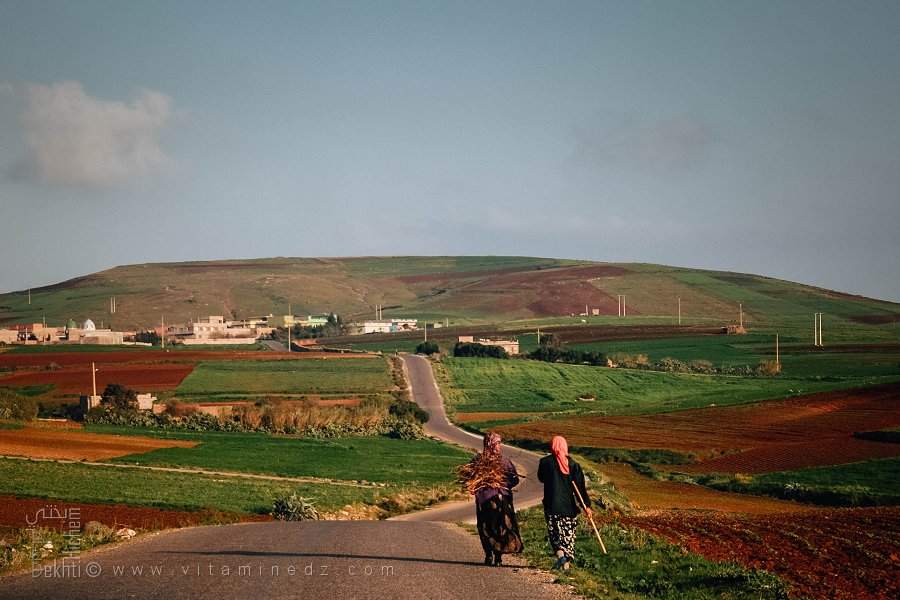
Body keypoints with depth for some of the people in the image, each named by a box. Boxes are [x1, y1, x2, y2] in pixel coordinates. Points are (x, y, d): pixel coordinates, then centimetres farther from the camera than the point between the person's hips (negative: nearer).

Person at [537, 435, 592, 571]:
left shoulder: (545, 461, -4)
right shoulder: (573, 464, 0)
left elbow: (541, 478, 14)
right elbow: (580, 486, -3)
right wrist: (586, 506, -4)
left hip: (551, 504, -2)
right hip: (569, 505, 2)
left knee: (554, 530, 7)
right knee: (568, 533, 10)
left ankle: (560, 554, -19)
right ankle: (566, 564, 8)